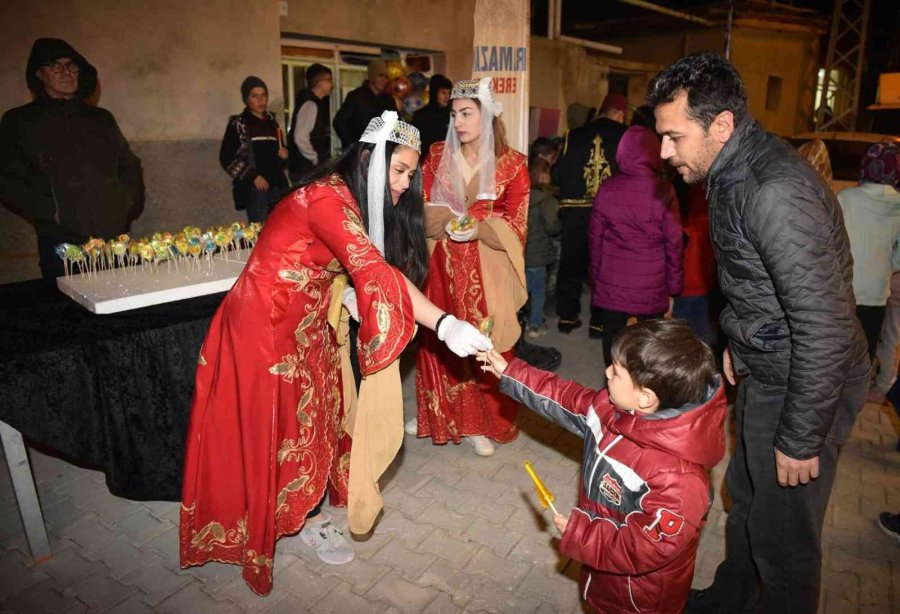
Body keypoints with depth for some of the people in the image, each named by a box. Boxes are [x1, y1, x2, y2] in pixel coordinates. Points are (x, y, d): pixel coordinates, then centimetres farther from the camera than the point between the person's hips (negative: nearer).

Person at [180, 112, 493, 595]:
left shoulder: (353, 200, 5)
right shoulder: (329, 198, -25)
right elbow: (374, 271, -38)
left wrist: (345, 295, -10)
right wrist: (444, 324, -43)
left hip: (302, 324, 9)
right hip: (266, 326, -8)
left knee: (313, 411, 15)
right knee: (287, 423, 6)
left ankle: (305, 507, 34)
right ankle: (304, 520, 27)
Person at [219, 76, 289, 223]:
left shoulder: (272, 122, 17)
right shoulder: (238, 124, 1)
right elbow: (226, 158, -4)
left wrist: (283, 155, 5)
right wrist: (253, 176, -12)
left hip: (278, 186, 5)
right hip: (255, 189, -5)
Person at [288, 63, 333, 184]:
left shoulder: (316, 103, 14)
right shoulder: (310, 104, -14)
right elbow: (300, 137, -24)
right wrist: (315, 159, -13)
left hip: (312, 168, 9)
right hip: (306, 169, -9)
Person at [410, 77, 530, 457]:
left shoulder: (512, 164, -4)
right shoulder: (438, 155, 6)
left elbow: (514, 225, -5)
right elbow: (422, 208, 5)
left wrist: (478, 229, -22)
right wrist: (447, 223, -15)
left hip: (486, 269, -3)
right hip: (441, 264, 3)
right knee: (436, 340, 10)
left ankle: (480, 423, 18)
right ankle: (436, 413, 29)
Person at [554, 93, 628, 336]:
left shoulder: (575, 135, 2)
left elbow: (560, 173, 2)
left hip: (575, 210, 1)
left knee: (571, 262, 14)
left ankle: (567, 316, 21)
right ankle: (600, 322, 13)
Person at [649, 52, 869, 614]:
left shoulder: (777, 192, -29)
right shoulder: (736, 171, 2)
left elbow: (826, 326, -28)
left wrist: (800, 439, -21)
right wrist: (739, 344, 21)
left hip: (805, 383, -10)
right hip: (767, 370, 10)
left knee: (782, 534, 9)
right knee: (746, 497, 25)